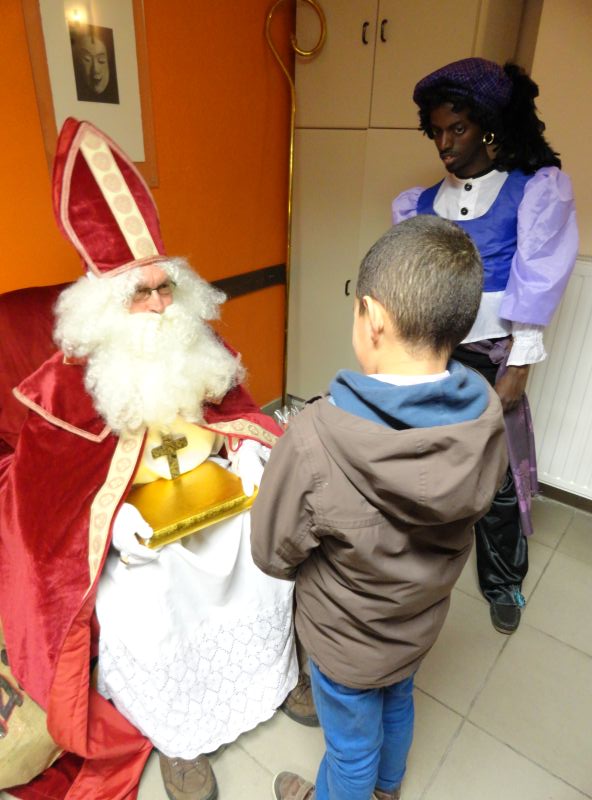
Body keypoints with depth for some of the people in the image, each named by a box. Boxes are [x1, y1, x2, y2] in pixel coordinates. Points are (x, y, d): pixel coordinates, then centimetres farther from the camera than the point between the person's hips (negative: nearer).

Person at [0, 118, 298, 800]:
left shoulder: (204, 349, 1)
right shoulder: (71, 379, -11)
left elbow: (234, 409, 12)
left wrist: (249, 454, -8)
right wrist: (116, 518, -21)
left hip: (215, 495, 4)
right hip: (129, 520, -3)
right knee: (140, 616, -21)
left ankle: (269, 676, 22)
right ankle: (173, 736, 12)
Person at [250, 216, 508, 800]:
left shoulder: (314, 441, -40)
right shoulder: (486, 416, -24)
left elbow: (273, 555, -22)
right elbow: (472, 508, -5)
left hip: (348, 641, -5)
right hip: (421, 622, 5)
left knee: (352, 747, 25)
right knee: (397, 703, 35)